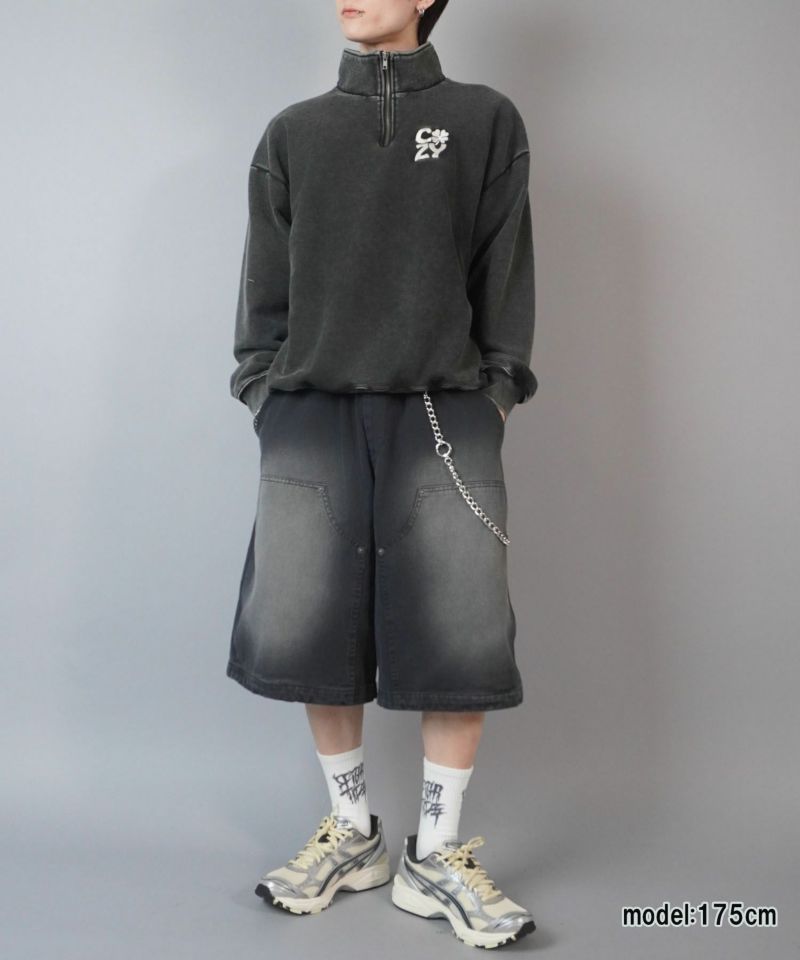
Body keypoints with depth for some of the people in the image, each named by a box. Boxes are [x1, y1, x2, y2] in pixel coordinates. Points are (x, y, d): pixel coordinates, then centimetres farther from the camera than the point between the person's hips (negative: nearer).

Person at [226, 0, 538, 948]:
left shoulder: (486, 121, 12)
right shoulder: (293, 134, 16)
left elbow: (505, 269, 7)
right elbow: (265, 280, 14)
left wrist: (496, 391, 0)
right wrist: (266, 390, 5)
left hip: (444, 410, -1)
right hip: (313, 411, 2)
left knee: (462, 639, -7)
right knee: (307, 634, -2)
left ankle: (435, 854, 9)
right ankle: (352, 834, 18)